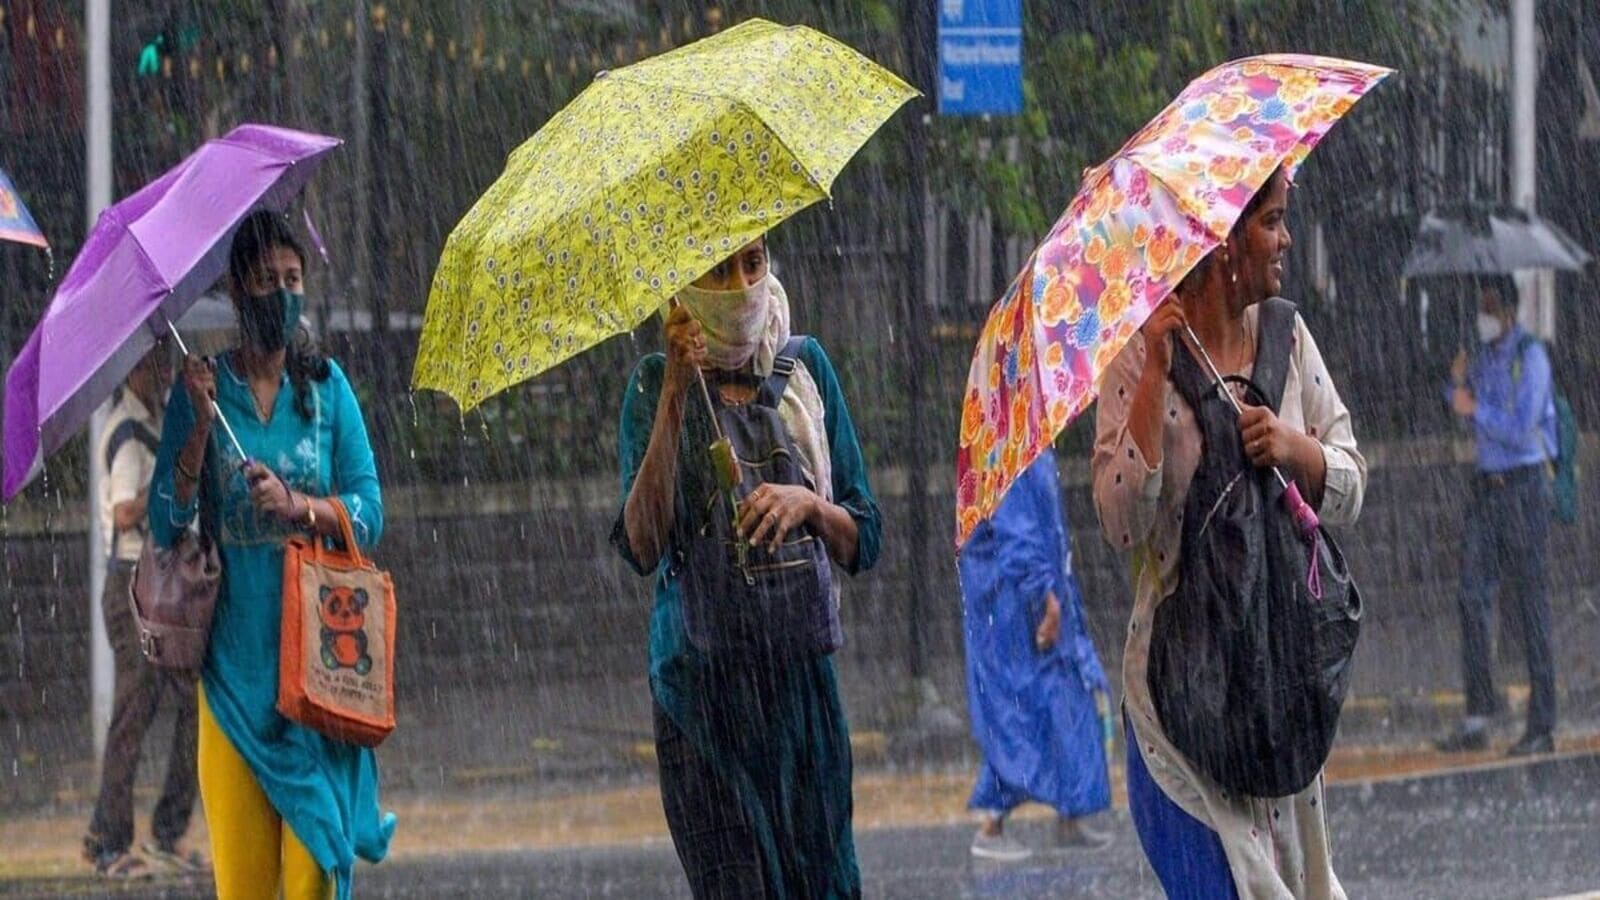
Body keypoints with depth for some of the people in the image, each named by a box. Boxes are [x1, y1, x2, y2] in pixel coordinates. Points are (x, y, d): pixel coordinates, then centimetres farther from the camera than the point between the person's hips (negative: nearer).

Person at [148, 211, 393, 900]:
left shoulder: (326, 386, 8)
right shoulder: (203, 389, 6)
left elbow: (369, 513, 1)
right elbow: (164, 525, -1)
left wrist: (296, 504, -16)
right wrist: (200, 428, -13)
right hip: (234, 657, 0)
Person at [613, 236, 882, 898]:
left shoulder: (805, 367, 9)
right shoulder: (655, 384, 1)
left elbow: (864, 544, 10)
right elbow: (643, 547, -13)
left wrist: (807, 506, -11)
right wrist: (674, 397, -16)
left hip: (801, 676, 3)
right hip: (703, 681, -3)